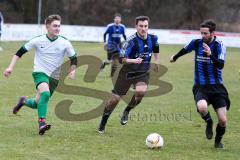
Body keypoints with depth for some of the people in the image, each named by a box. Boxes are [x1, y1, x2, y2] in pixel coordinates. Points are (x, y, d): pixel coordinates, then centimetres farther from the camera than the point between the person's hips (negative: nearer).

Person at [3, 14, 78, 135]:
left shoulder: (65, 43, -6)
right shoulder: (38, 40, -8)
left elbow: (74, 58, 8)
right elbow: (20, 52, 1)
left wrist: (72, 71, -10)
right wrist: (10, 67, -6)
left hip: (54, 77, 3)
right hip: (40, 72, -3)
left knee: (37, 103, 9)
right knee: (45, 93, -33)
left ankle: (24, 101, 43)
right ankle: (41, 123, -34)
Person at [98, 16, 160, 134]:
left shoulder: (153, 38, -5)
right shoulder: (132, 41, -21)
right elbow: (122, 59, -23)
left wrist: (156, 61, 23)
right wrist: (134, 60, -39)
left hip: (143, 73, 3)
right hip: (128, 72, -2)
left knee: (141, 91, -30)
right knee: (115, 99, 1)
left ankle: (127, 111, -1)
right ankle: (103, 123, 24)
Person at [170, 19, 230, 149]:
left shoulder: (219, 46, -8)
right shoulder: (196, 43, -1)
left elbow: (220, 65, -21)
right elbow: (185, 50, 22)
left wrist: (210, 55, -37)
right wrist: (175, 57, 39)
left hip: (217, 87, -1)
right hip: (200, 87, 1)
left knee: (223, 120, -7)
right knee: (202, 107, -33)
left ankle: (218, 140, 26)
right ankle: (209, 122, 3)